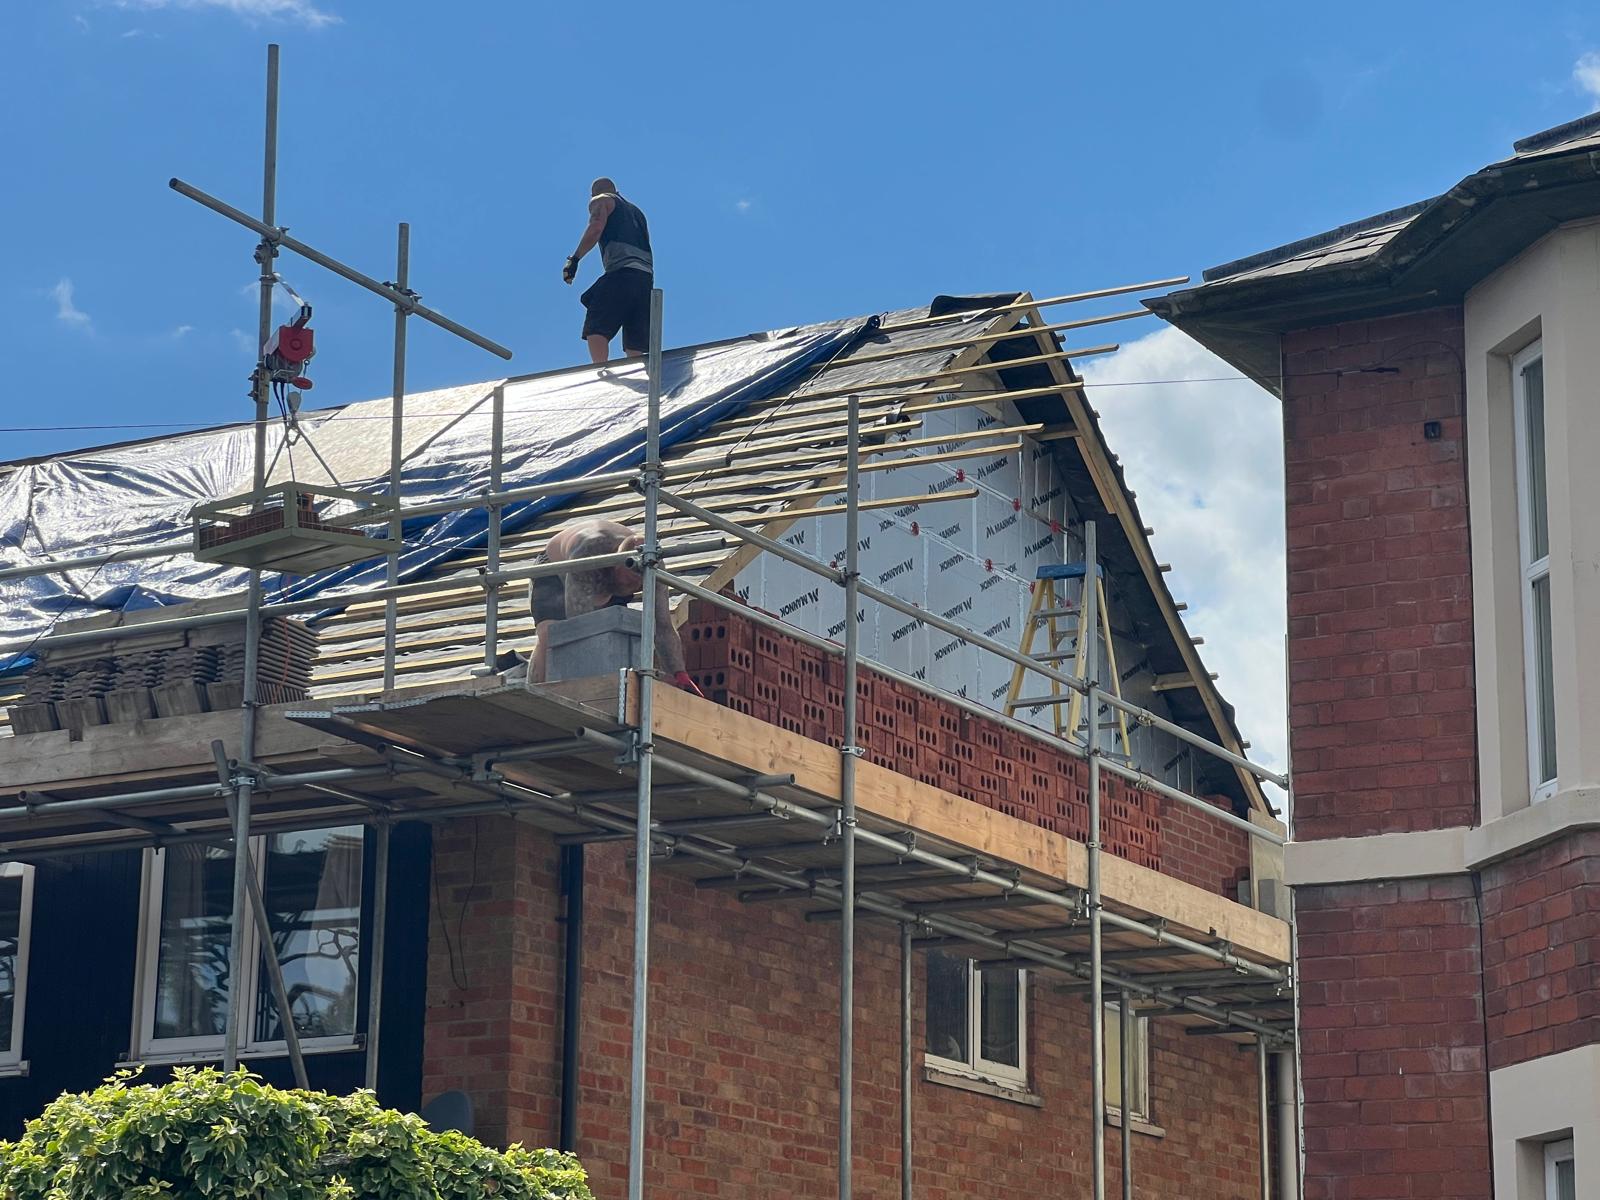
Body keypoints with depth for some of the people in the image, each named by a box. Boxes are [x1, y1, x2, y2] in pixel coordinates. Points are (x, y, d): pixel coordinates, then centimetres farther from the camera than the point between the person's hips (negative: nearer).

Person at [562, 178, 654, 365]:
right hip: (647, 276, 7)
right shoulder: (636, 211, 35)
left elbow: (596, 228, -6)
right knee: (635, 348, 3)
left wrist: (574, 259, -7)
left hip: (621, 272, -7)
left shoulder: (601, 201, 15)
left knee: (595, 330, -12)